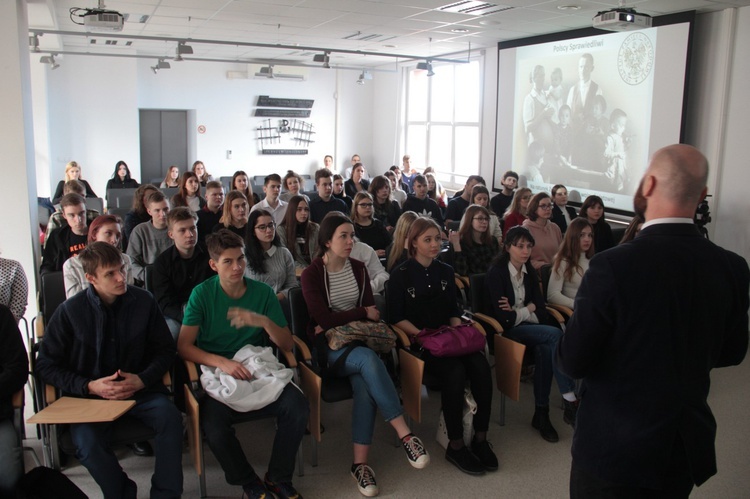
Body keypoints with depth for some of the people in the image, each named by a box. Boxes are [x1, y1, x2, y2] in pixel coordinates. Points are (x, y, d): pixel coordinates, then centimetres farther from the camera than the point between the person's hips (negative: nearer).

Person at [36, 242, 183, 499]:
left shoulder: (144, 301, -2)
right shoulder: (69, 311, -4)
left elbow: (165, 349, 7)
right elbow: (46, 365, 2)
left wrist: (142, 380, -11)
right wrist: (90, 386, -12)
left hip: (139, 389, 1)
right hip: (90, 395, 0)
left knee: (170, 418, -28)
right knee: (87, 443, -29)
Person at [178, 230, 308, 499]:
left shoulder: (263, 292, 4)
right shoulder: (202, 293, -1)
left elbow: (287, 345, 2)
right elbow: (184, 345, -7)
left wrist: (264, 321, -18)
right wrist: (222, 362, -22)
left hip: (259, 373, 2)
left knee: (298, 406, -25)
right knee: (213, 425, -31)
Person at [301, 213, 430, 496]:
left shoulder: (358, 268, 9)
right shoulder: (311, 274, -5)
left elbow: (371, 310, 5)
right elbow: (323, 319, -13)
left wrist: (338, 323, -10)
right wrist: (362, 313, -6)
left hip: (357, 340, 4)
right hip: (328, 346, -4)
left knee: (364, 384, -29)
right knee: (369, 360, -35)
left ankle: (360, 463, -26)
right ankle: (405, 435, -33)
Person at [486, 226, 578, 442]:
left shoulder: (529, 271, 9)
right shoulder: (496, 272, -11)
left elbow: (540, 309, 4)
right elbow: (504, 318, -17)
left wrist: (519, 311, -12)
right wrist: (528, 310, -4)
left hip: (528, 327, 5)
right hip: (507, 330, -5)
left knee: (546, 349, -29)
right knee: (555, 334, -27)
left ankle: (541, 413, -17)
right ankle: (571, 401, -25)